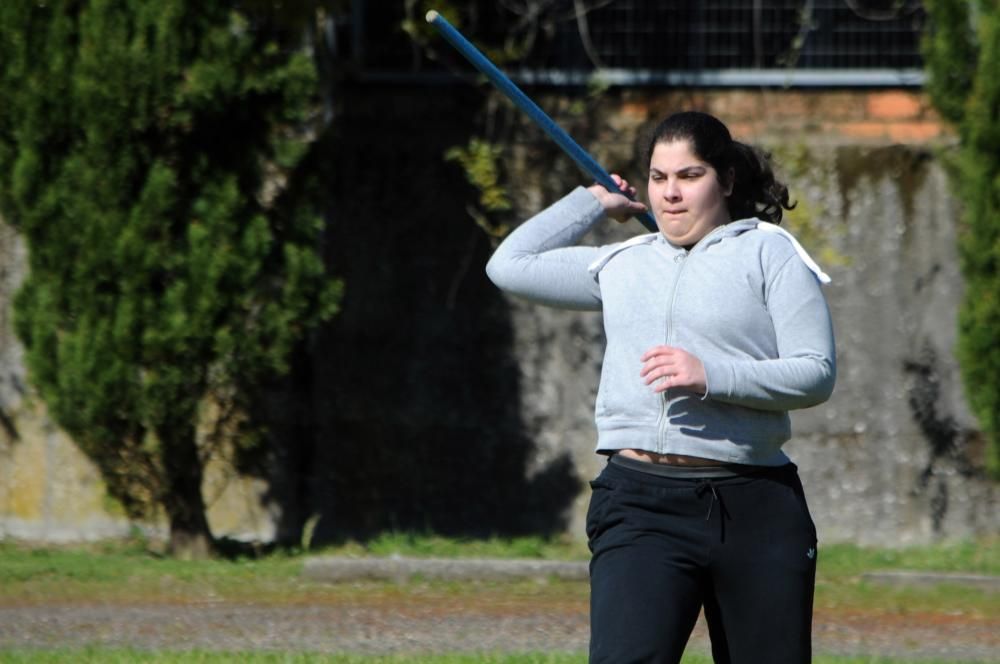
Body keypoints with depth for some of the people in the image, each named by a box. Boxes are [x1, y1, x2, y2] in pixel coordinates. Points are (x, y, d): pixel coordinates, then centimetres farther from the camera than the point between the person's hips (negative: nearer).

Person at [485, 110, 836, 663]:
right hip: (641, 508, 2)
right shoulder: (621, 266, 19)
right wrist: (591, 203, 27)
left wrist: (713, 376, -14)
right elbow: (508, 265, 25)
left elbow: (817, 373, -2)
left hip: (756, 511, -2)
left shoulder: (768, 252, 6)